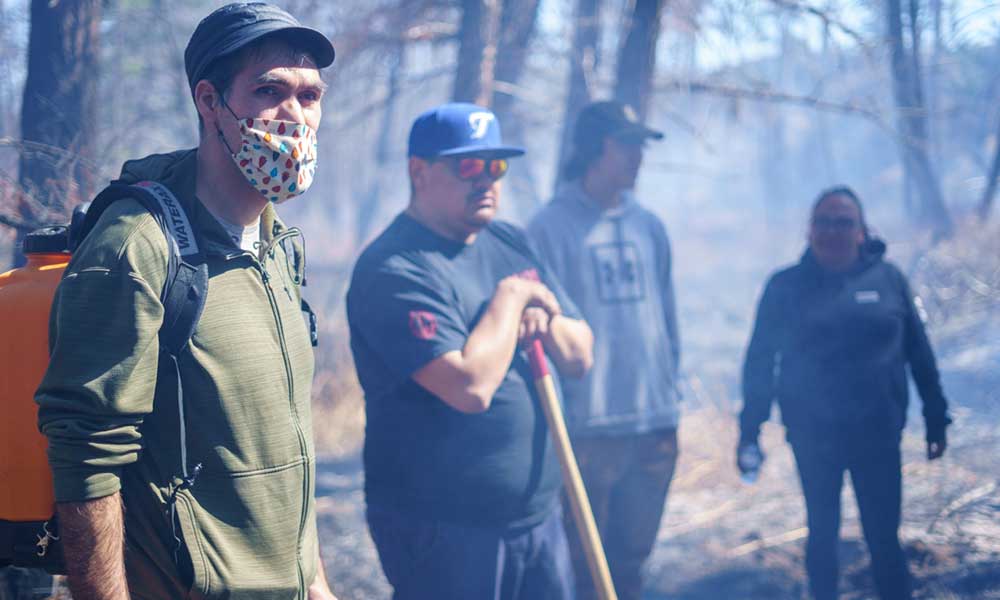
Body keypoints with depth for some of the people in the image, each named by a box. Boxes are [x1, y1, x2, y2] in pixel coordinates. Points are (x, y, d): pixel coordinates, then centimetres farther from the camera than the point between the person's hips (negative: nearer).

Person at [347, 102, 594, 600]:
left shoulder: (510, 243, 10)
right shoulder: (394, 270, -16)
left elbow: (580, 357, 12)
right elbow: (470, 387, -27)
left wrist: (546, 322, -9)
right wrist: (511, 297, -13)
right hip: (441, 530, -7)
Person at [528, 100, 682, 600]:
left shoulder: (648, 226, 12)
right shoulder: (551, 226, -6)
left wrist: (669, 387, 14)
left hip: (654, 425, 5)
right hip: (587, 427, -5)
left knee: (631, 560, 13)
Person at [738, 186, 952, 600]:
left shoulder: (888, 278, 0)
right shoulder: (786, 287, -1)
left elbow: (918, 352, 5)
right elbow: (760, 359, 2)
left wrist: (936, 418, 4)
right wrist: (750, 429, -1)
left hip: (877, 431, 0)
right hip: (813, 433, 0)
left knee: (883, 535, 3)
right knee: (822, 531, 11)